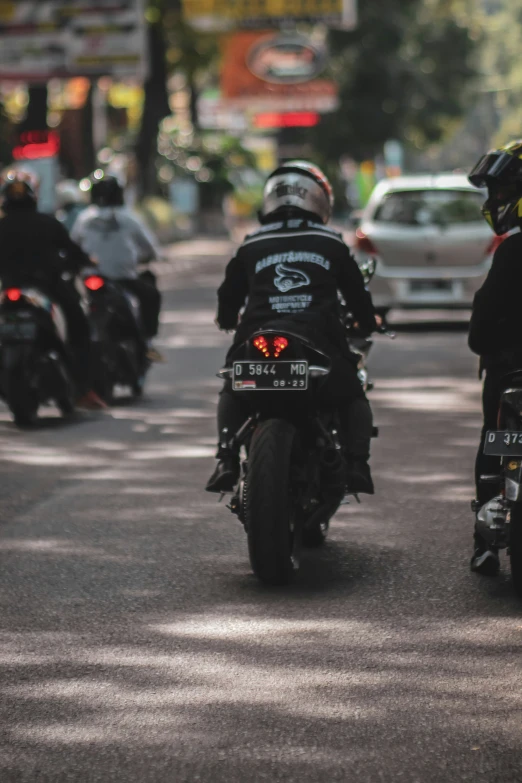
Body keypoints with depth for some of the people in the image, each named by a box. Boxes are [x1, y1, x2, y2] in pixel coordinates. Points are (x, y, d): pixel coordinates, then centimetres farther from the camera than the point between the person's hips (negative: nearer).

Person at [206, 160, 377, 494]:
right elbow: (359, 297, 18)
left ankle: (227, 460, 5)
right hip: (321, 342, -1)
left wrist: (227, 321, 42)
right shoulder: (332, 245, 12)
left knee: (232, 395, 27)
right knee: (354, 399, 20)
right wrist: (369, 323, 39)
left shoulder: (251, 247, 14)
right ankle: (357, 463, -5)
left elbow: (228, 297, 20)